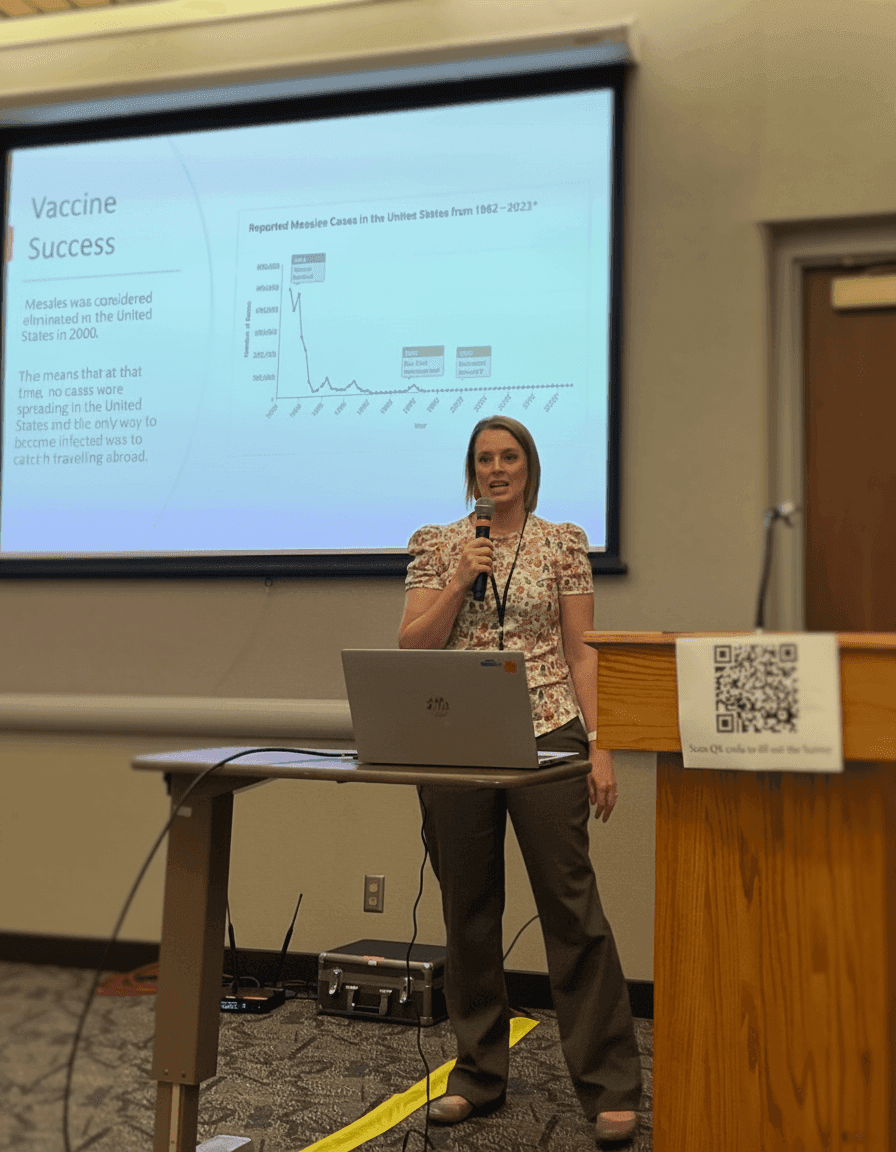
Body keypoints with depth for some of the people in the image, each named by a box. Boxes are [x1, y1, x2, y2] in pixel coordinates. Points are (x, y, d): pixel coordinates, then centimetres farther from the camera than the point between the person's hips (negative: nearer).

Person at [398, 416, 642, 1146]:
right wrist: (462, 579, -10)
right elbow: (412, 649, 1)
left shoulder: (563, 543, 5)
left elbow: (581, 651, 2)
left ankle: (611, 1086, 8)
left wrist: (599, 745, -5)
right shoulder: (436, 545, 7)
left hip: (546, 738, -2)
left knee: (572, 907, -2)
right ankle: (479, 1076, 23)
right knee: (468, 912, 9)